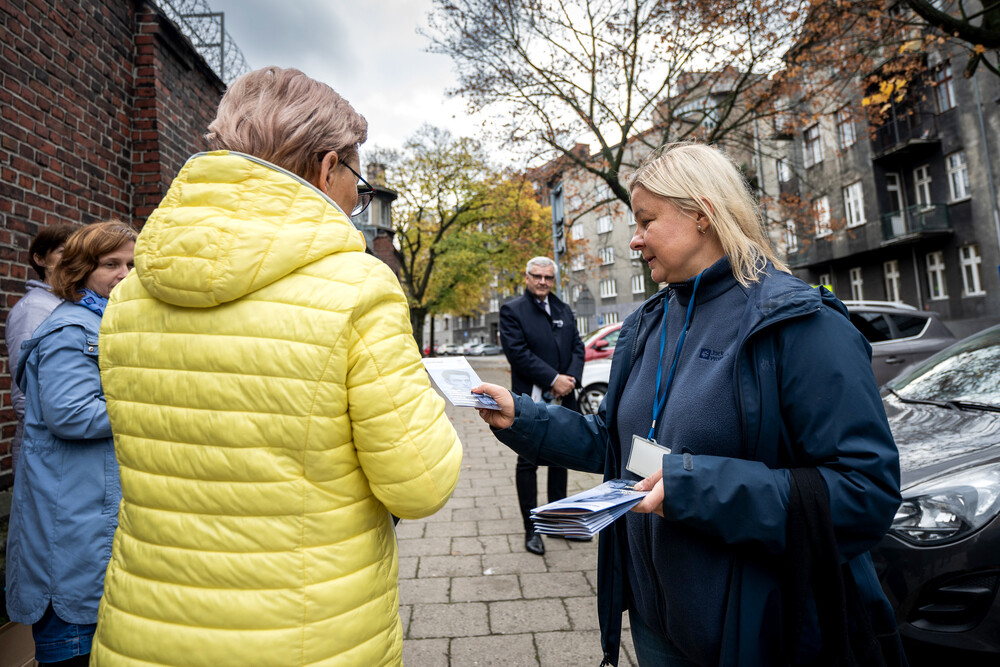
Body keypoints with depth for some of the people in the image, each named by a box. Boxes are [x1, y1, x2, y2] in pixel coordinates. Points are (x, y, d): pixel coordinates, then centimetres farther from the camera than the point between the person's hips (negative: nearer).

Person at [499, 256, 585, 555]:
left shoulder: (564, 310, 14)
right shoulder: (512, 310, -4)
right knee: (528, 462, 2)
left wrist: (571, 379, -9)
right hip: (531, 401, -5)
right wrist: (553, 379, -17)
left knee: (560, 459, 14)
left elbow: (578, 347, 9)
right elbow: (518, 353, -14)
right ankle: (531, 529, 14)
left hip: (564, 399, 6)